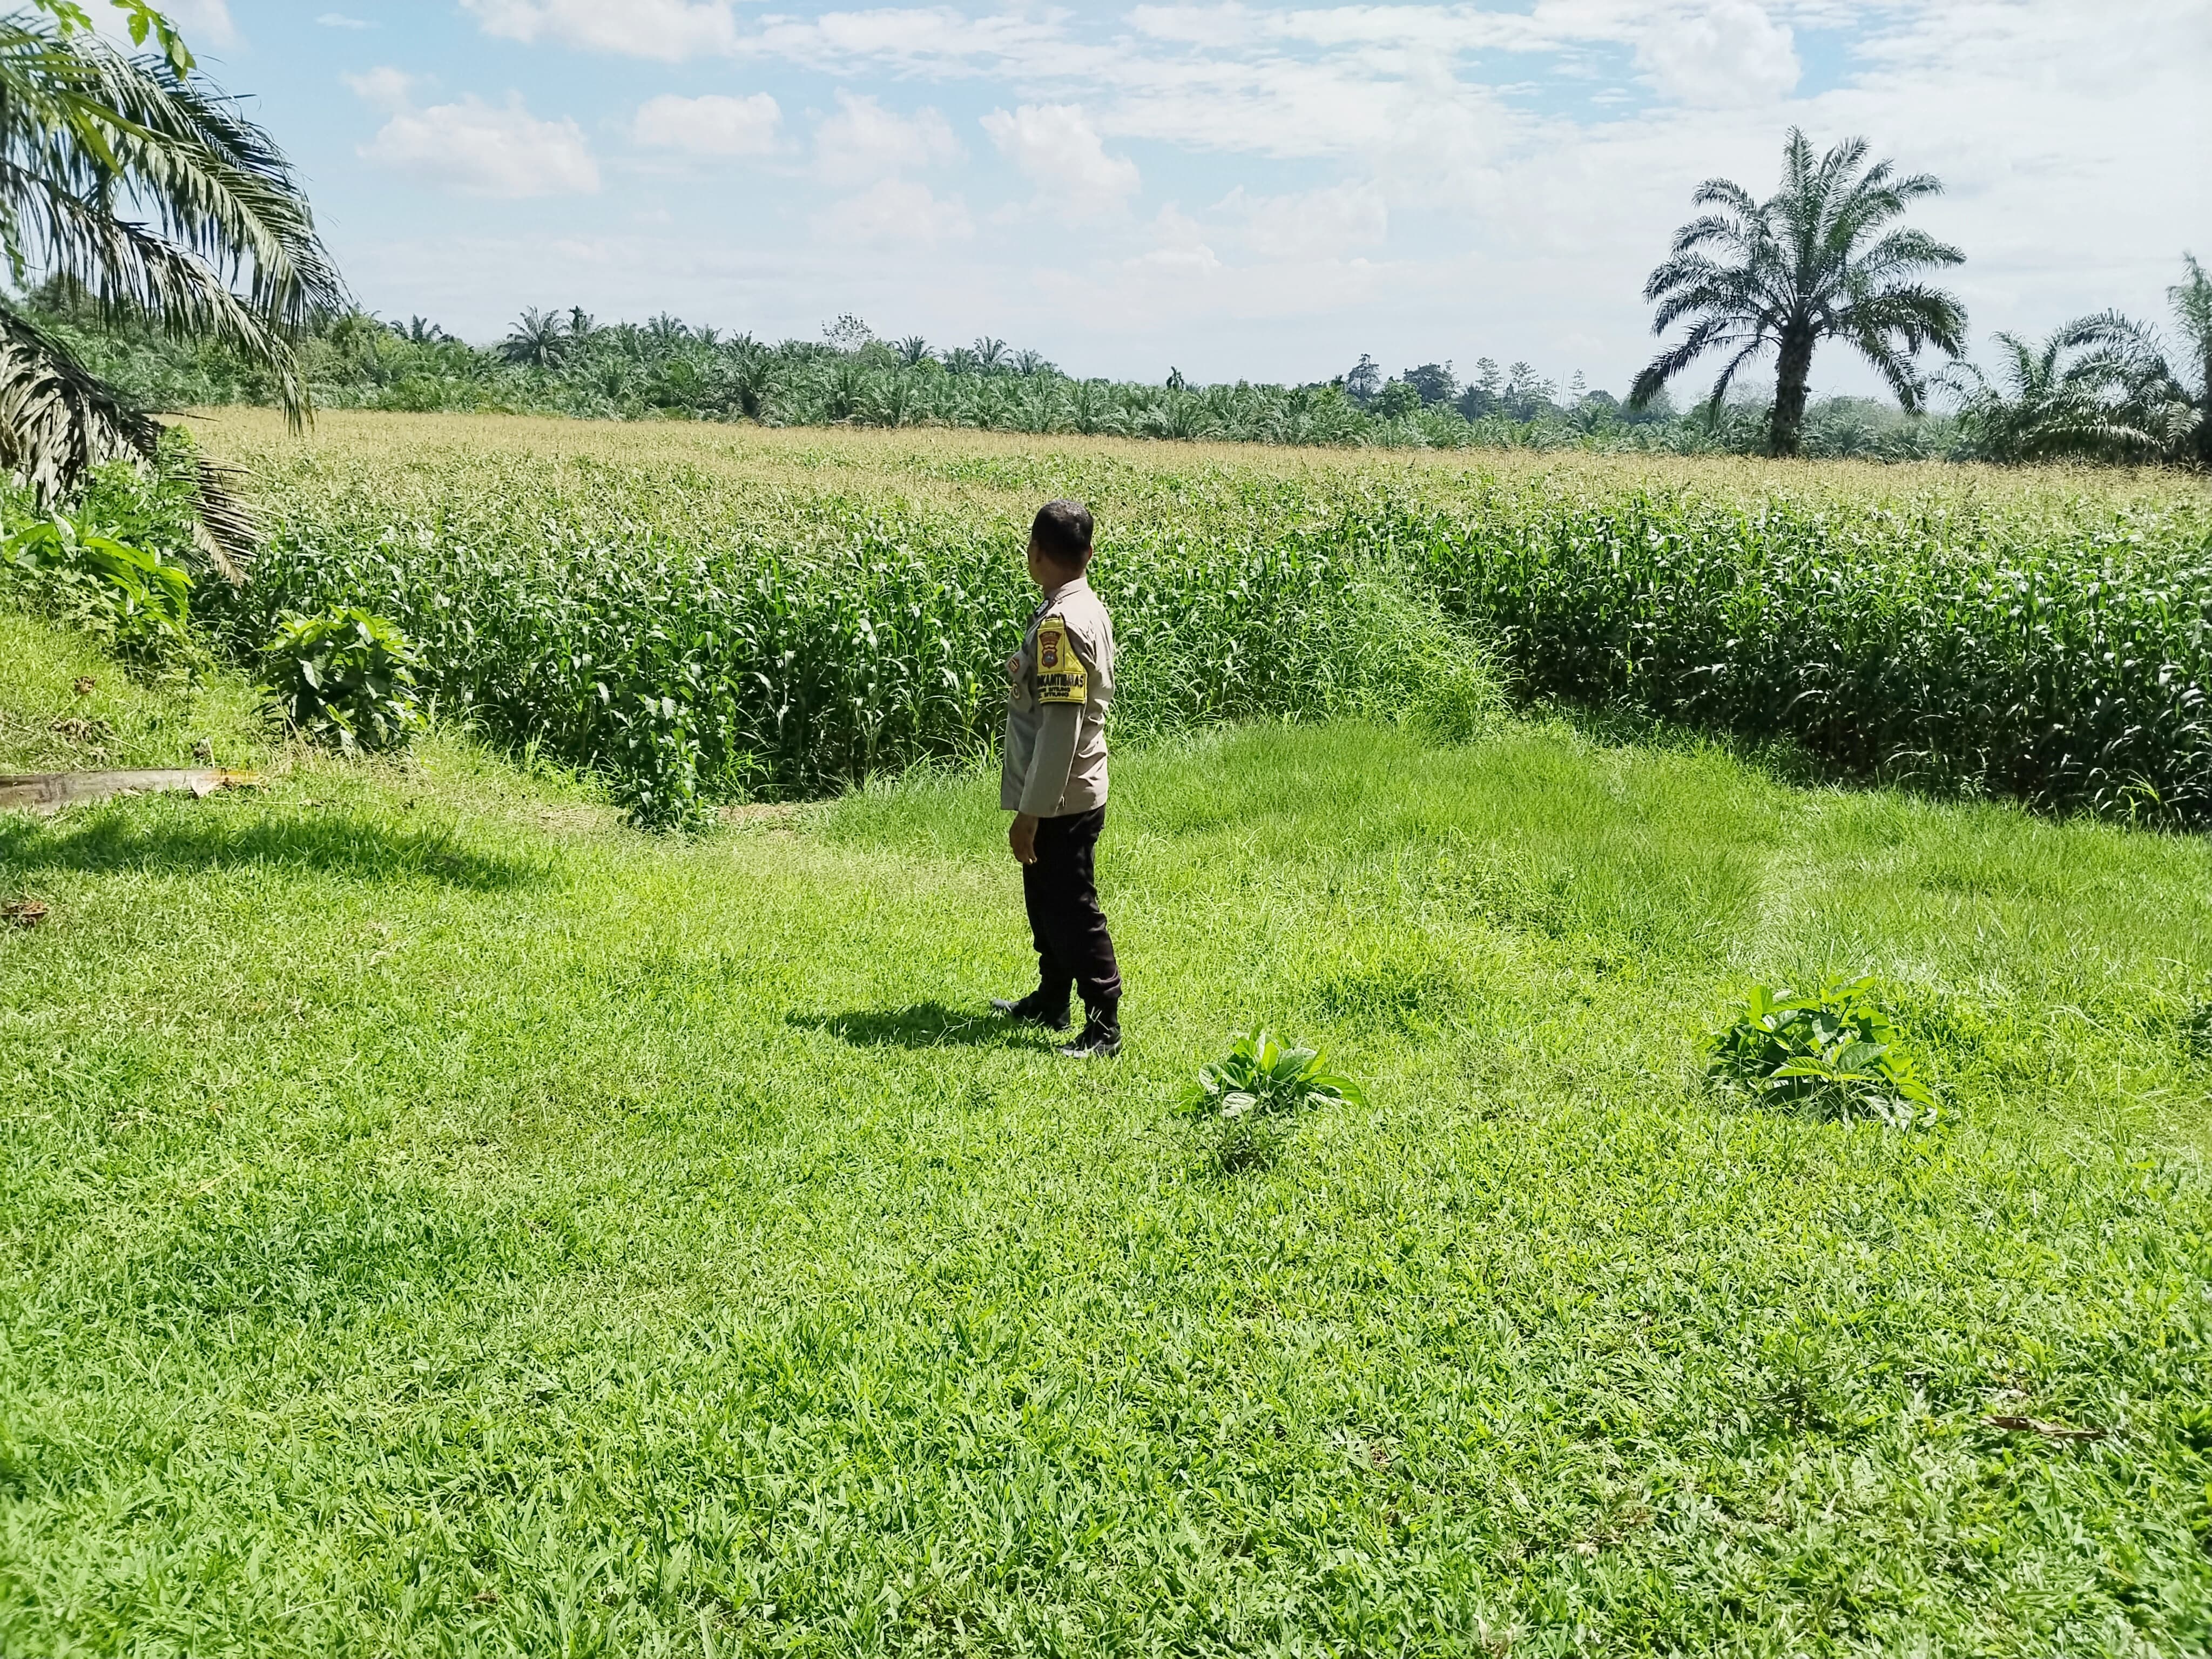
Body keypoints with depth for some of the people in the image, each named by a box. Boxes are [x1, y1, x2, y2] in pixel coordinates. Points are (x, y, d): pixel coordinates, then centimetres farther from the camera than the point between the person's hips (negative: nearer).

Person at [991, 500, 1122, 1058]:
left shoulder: (1059, 623, -22)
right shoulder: (1090, 609, 7)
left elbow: (1060, 725, -25)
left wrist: (1030, 812, -23)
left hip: (1061, 801, -10)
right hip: (1073, 793, 10)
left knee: (1072, 911, -2)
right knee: (1046, 901, 21)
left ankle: (1104, 1027, 6)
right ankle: (1051, 1002, 35)